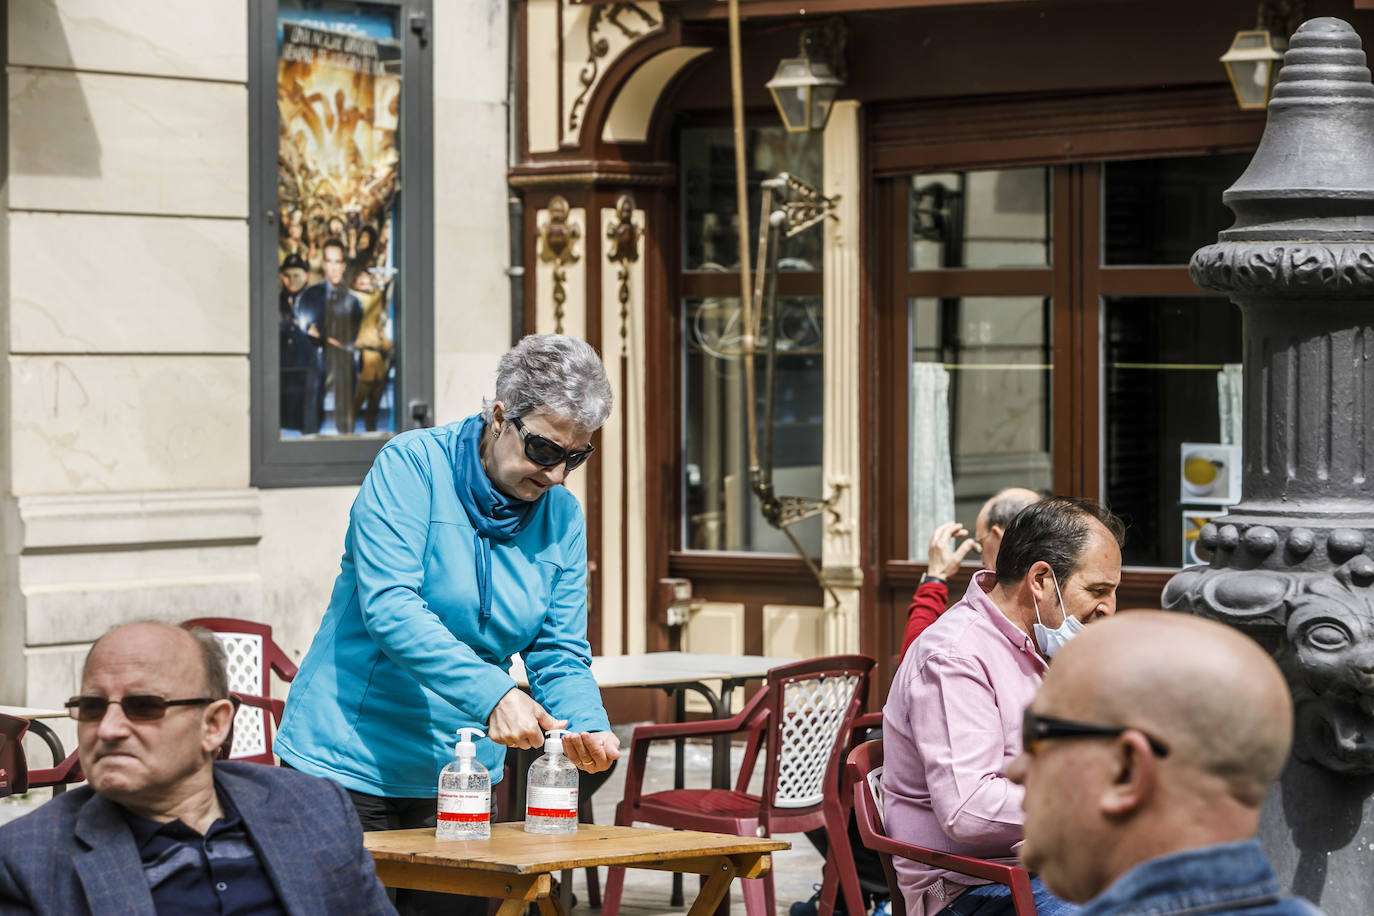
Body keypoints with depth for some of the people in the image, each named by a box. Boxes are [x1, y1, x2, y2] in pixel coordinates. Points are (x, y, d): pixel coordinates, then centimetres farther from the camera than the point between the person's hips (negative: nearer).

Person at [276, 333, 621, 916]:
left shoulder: (561, 515, 5)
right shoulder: (412, 465, -12)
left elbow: (560, 653, 5)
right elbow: (388, 606, -24)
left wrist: (586, 726, -18)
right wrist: (492, 694, -34)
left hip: (460, 772, 5)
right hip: (349, 761, -5)